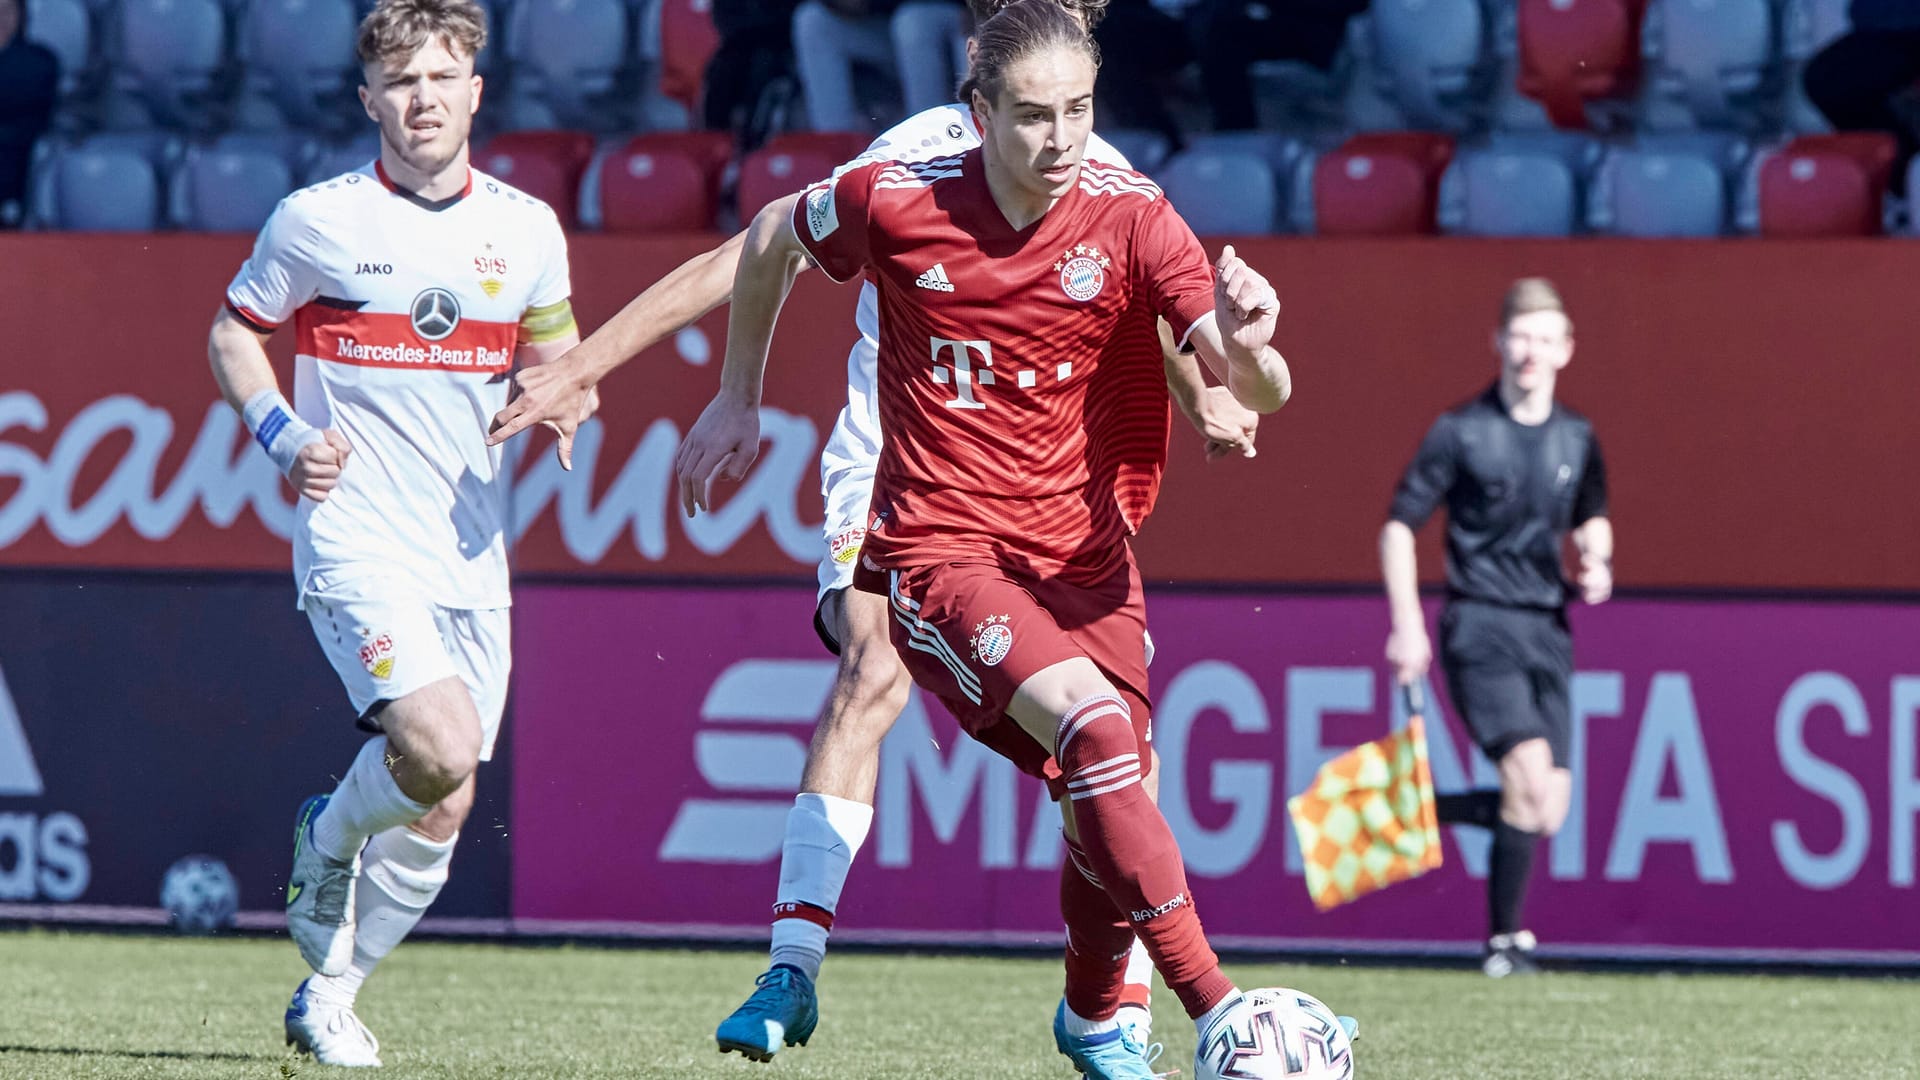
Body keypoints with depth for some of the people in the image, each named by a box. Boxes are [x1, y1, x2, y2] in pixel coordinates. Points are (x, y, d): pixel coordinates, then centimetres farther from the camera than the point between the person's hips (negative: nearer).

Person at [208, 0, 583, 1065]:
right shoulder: (316, 219, -4)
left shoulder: (528, 227, 6)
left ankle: (329, 994, 24)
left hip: (471, 556, 4)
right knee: (440, 747, -25)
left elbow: (554, 359, 19)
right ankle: (327, 841, 8)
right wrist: (283, 435, -7)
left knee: (441, 815, 4)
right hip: (358, 545, -4)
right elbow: (234, 330, 10)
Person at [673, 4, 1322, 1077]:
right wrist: (739, 401, 20)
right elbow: (772, 239, 13)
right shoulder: (897, 204, -10)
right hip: (939, 547, -3)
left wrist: (1248, 344, -40)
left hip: (1083, 558, 3)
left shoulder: (1131, 216, -9)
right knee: (1096, 727, -27)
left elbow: (1260, 391, -16)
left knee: (1107, 807, 5)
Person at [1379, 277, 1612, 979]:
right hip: (1479, 625, -5)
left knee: (1546, 814, -3)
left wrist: (1597, 563, 2)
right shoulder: (1460, 433, -5)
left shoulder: (1577, 441, 8)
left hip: (1546, 630, 5)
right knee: (1531, 771, -21)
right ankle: (1505, 938, -8)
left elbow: (1592, 518, 26)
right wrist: (1407, 627, -9)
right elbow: (1399, 526, -1)